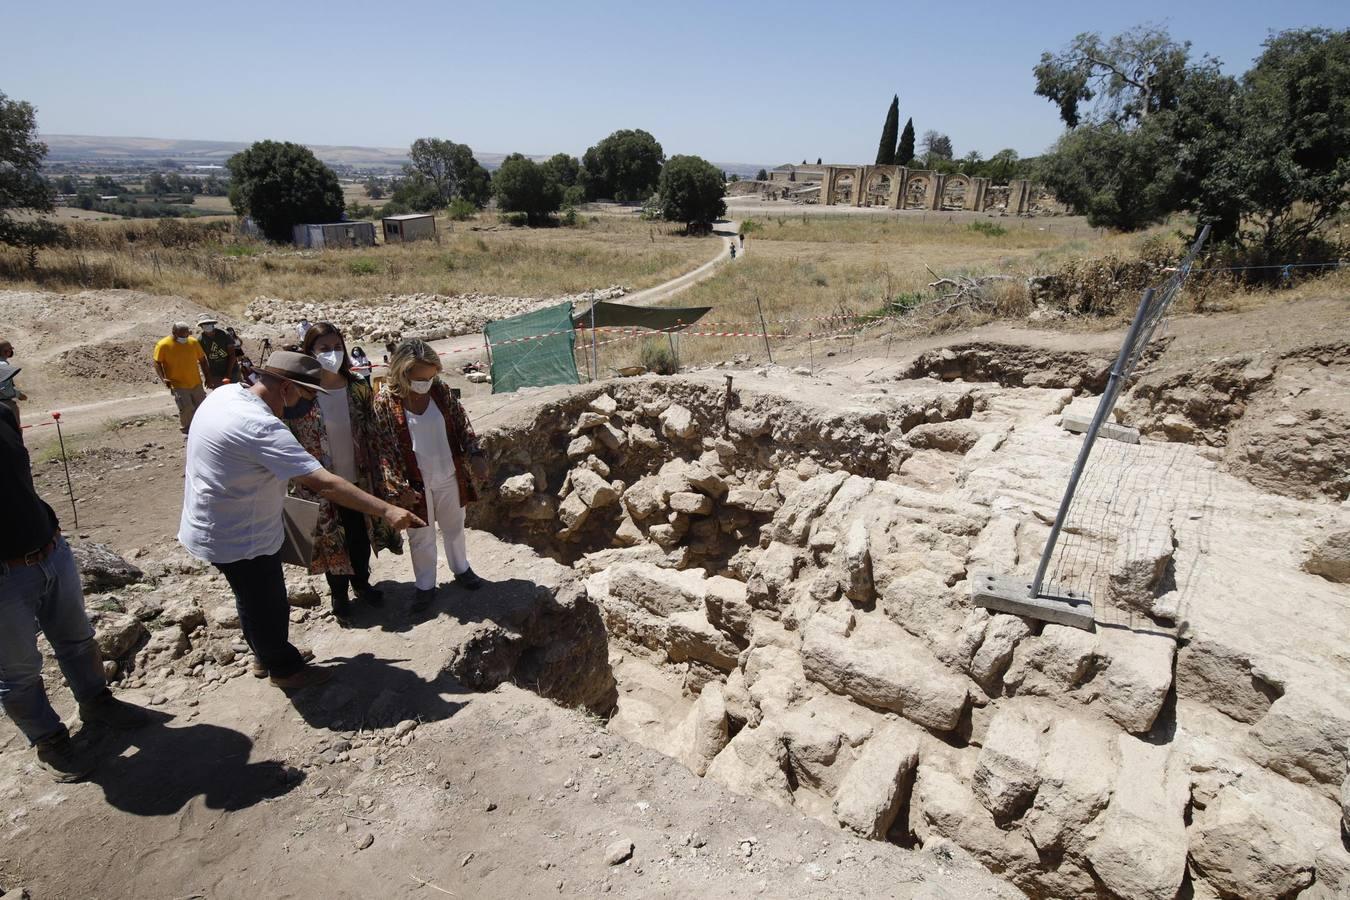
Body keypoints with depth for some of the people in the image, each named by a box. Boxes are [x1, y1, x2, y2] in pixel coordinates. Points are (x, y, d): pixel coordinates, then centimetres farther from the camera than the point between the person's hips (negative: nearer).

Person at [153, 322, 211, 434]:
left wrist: (207, 376, 7)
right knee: (186, 408, -13)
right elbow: (157, 363, -5)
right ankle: (186, 429, 9)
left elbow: (202, 359, 8)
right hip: (178, 385, -4)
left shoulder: (193, 342, -3)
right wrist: (163, 378, -18)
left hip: (196, 383, 4)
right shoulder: (163, 345, -12)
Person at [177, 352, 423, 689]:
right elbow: (325, 483, -40)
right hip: (240, 540, -10)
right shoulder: (261, 427, -34)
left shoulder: (225, 393, -5)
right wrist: (386, 510, -40)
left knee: (254, 599, 27)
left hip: (213, 526, 10)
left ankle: (265, 657, 48)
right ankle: (286, 668, 34)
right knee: (269, 607, 12)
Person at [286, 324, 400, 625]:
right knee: (331, 540, 14)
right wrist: (300, 484, -8)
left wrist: (377, 474, 3)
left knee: (360, 536, 19)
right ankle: (339, 595, 35)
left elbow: (373, 434, 2)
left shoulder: (358, 388, -6)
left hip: (358, 479, 3)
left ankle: (361, 583, 43)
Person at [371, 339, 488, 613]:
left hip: (449, 477, 3)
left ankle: (461, 570, 44)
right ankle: (425, 587, 33)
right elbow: (383, 447, -14)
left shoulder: (440, 389, -8)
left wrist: (475, 455, -7)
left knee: (454, 528, 22)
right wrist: (399, 487, -17)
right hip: (416, 485, -3)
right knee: (421, 538, 14)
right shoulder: (385, 401, -17)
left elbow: (461, 424, 1)